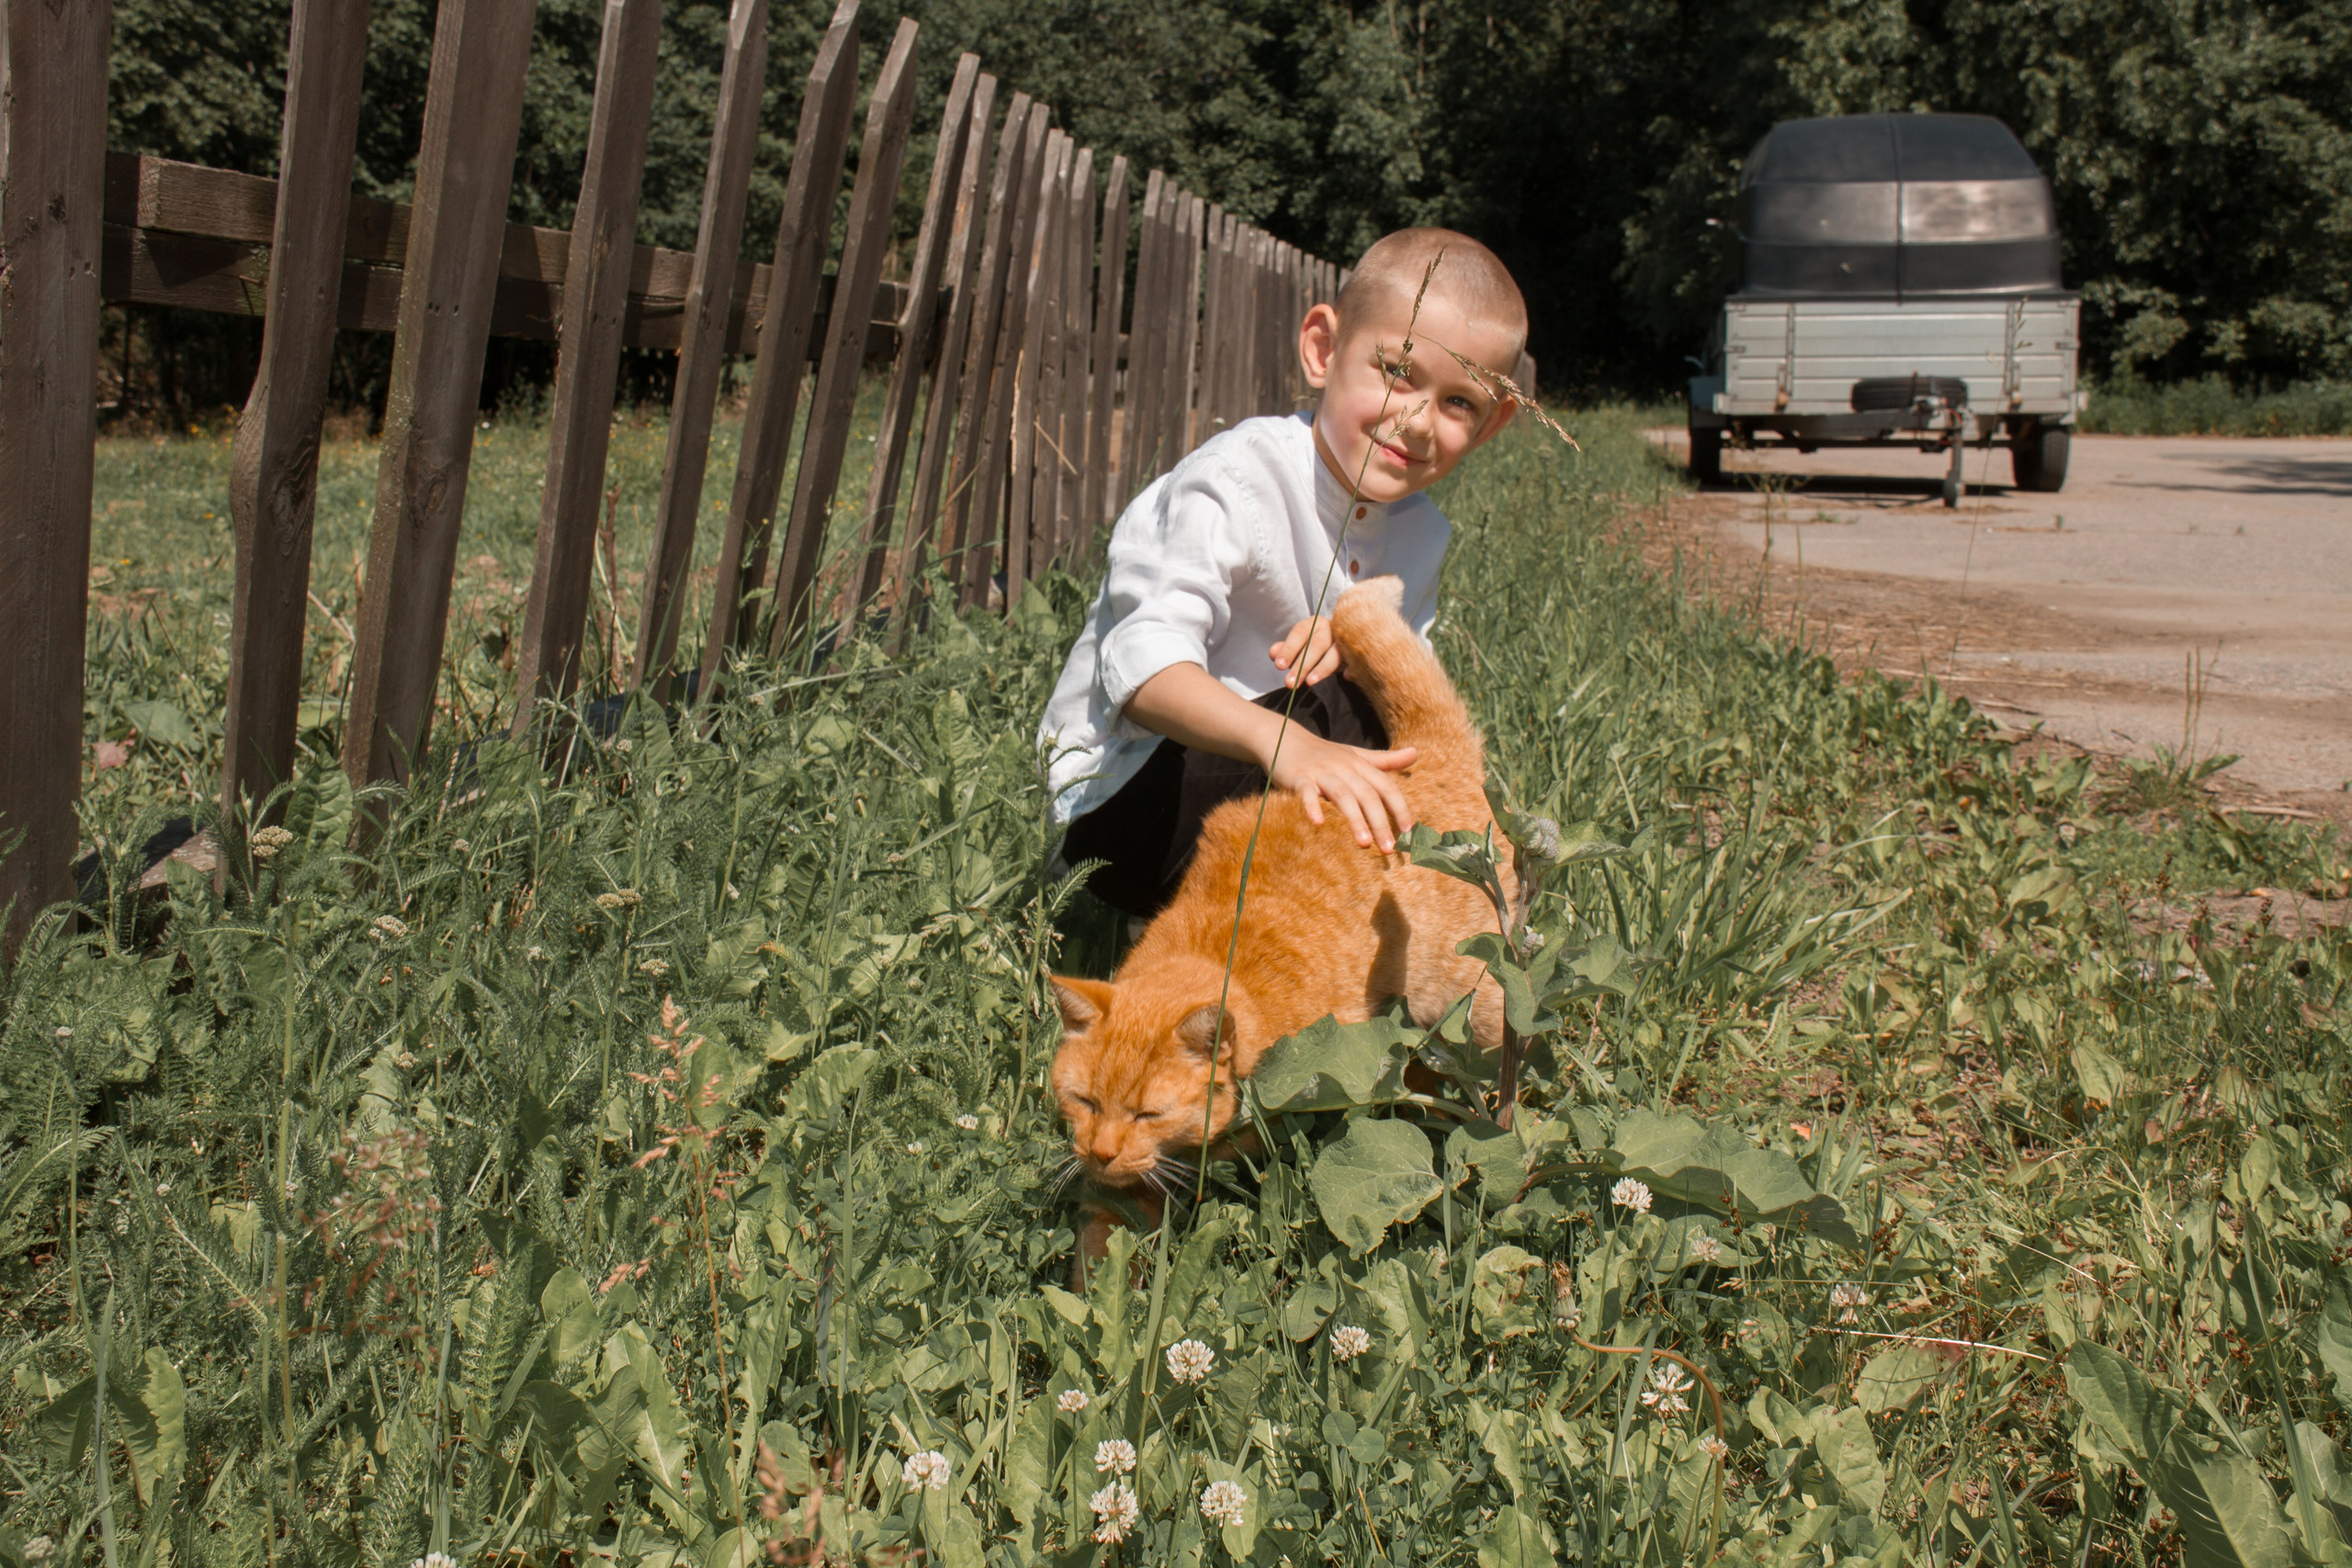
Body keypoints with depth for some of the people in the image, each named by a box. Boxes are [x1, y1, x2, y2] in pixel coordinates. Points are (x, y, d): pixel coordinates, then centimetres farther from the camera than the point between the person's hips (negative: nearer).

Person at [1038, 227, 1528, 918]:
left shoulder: (1418, 531, 3)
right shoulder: (1236, 482, -23)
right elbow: (1144, 665, -37)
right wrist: (1287, 742, -55)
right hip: (1120, 801, -8)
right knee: (1335, 713, -27)